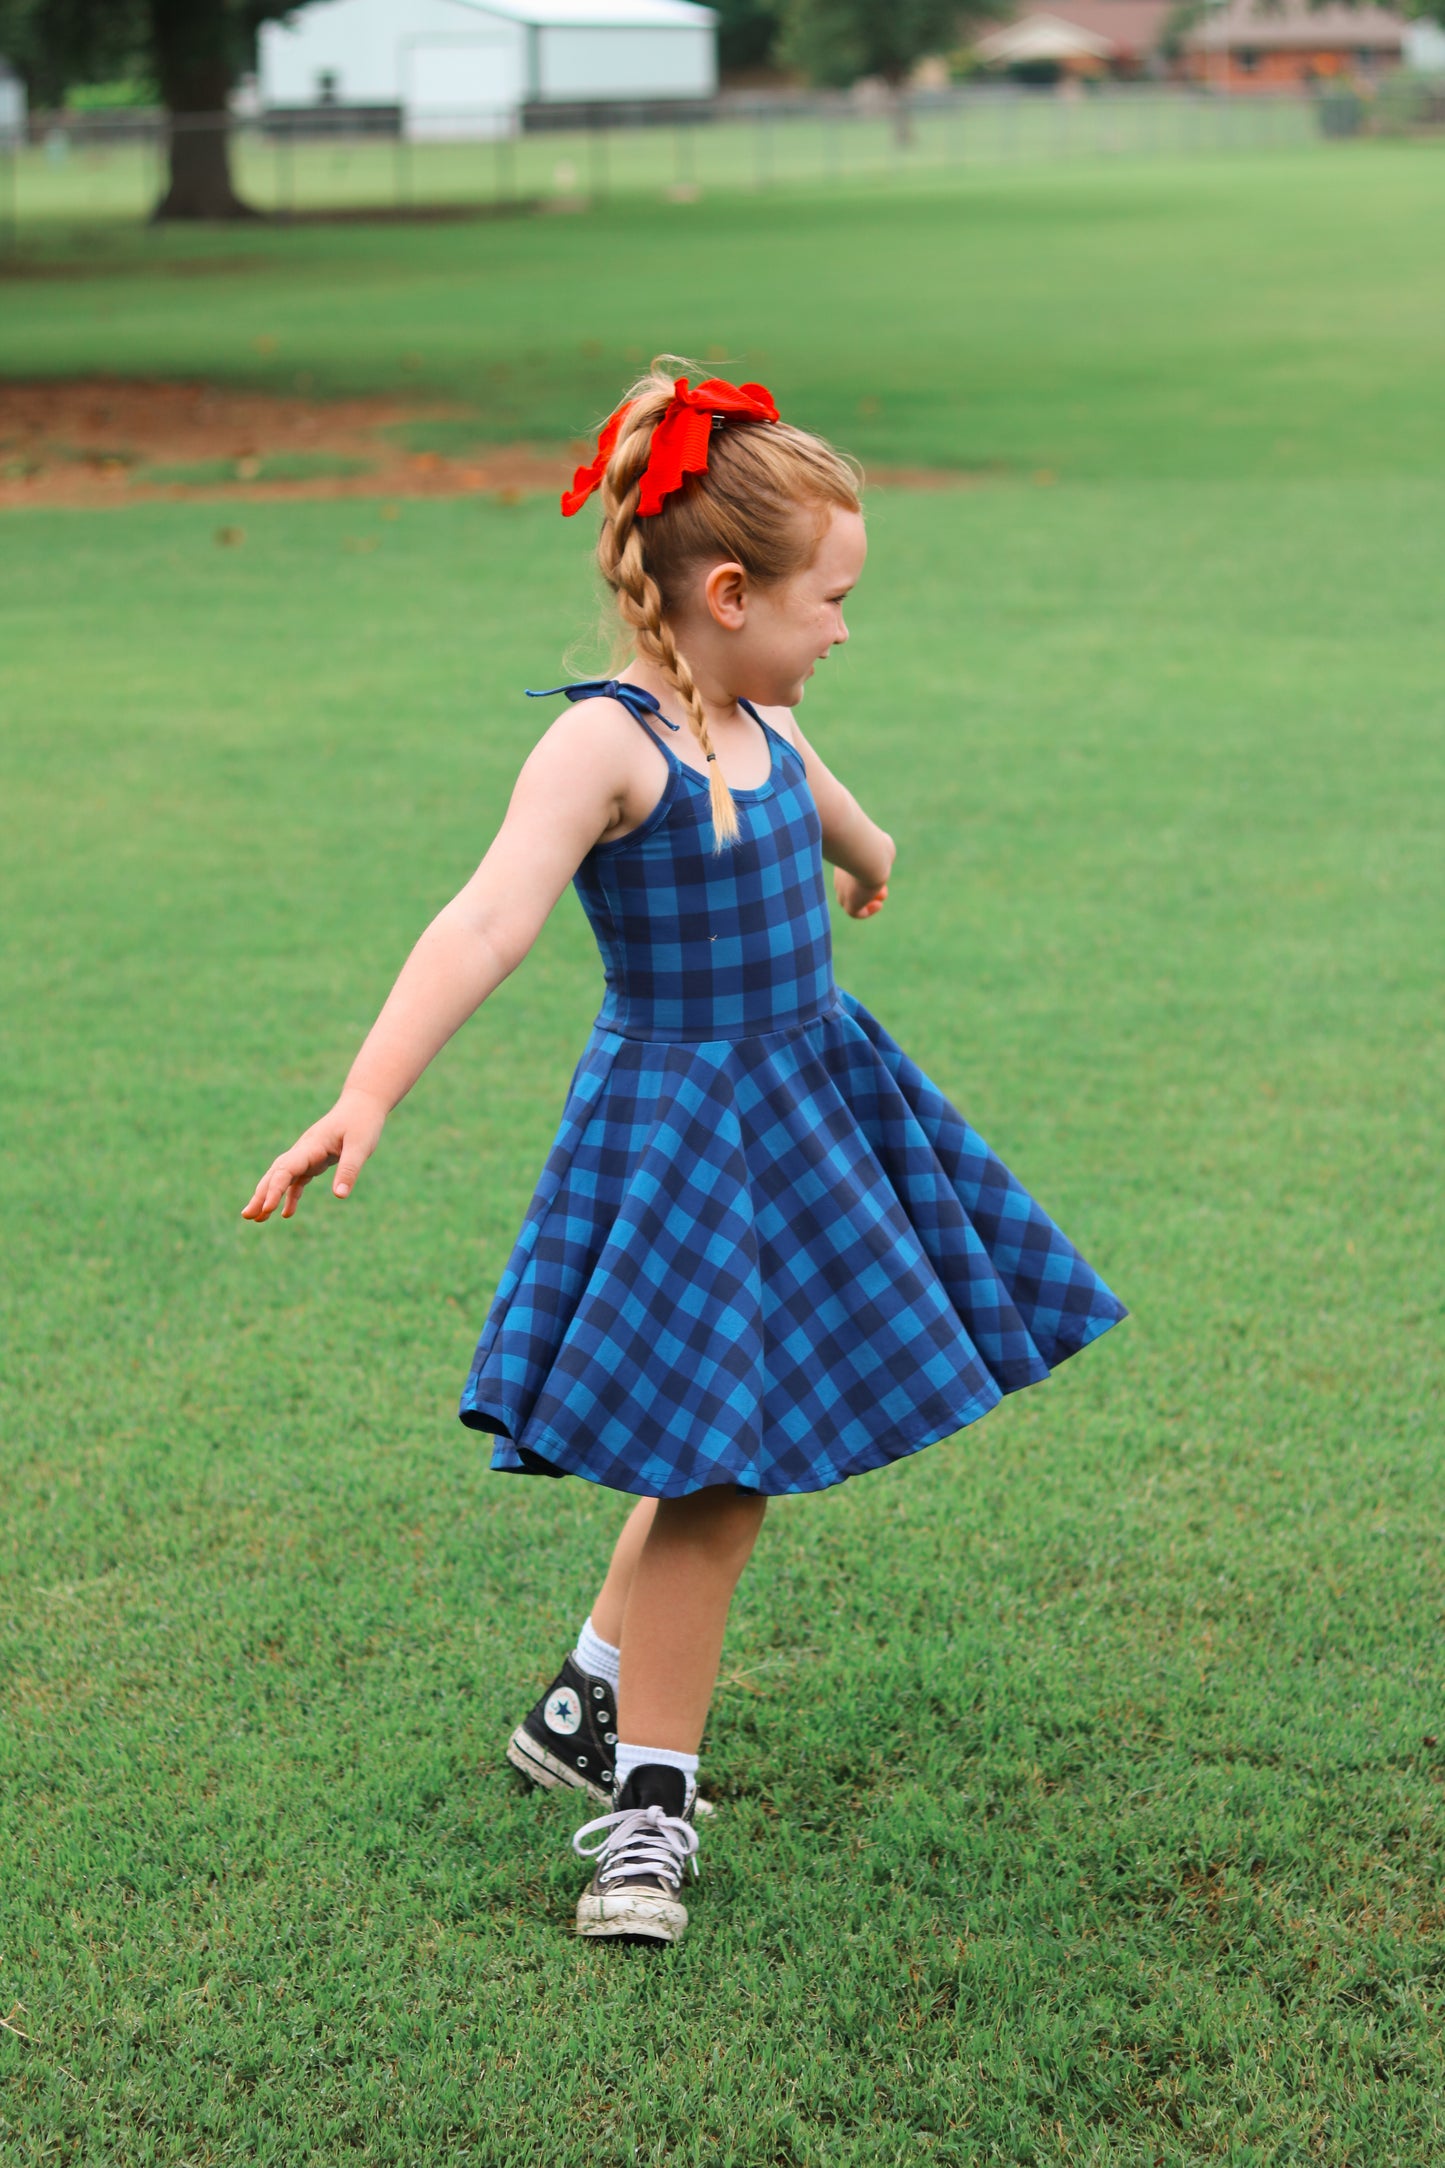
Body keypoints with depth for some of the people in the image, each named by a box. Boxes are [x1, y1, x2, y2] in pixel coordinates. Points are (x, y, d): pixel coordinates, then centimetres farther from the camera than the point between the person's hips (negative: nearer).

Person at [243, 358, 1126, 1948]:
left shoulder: (762, 727, 5)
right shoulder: (602, 746, -20)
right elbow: (485, 925, -34)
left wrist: (868, 862, 55)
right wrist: (363, 1100, -47)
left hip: (807, 1099, 8)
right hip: (676, 1128, -8)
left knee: (731, 1455, 15)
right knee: (710, 1470, -5)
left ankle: (592, 1703, 34)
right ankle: (649, 1800, 10)